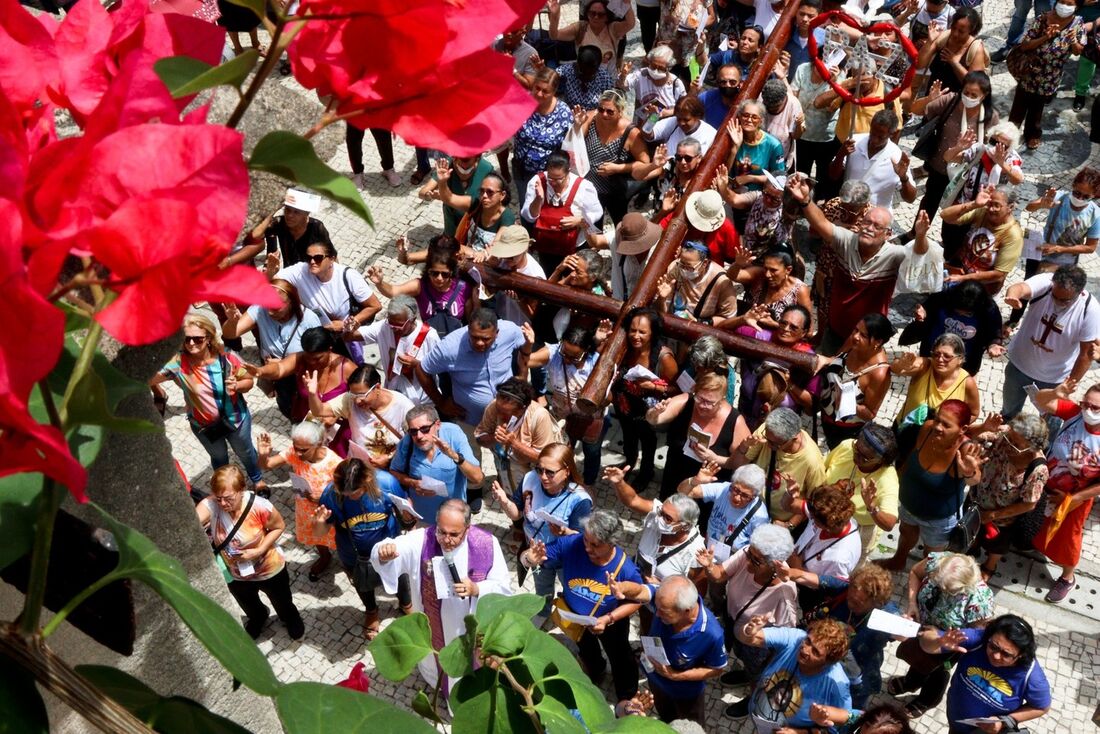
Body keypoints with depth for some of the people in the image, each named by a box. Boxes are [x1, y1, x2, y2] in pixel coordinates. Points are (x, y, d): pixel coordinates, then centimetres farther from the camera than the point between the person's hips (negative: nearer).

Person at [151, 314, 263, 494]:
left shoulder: (226, 357, -26)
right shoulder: (178, 363, -26)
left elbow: (249, 381, -17)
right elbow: (148, 379, -28)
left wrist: (237, 386, -32)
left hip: (236, 418, 0)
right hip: (203, 425, 0)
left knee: (245, 452, 27)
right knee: (219, 458, 28)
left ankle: (257, 479, 58)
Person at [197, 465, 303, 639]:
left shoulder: (260, 507, -34)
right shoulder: (210, 505, -31)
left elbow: (279, 527, -16)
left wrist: (259, 551, -26)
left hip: (270, 570, -2)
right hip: (236, 575, 2)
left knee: (282, 604, 29)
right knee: (249, 607, 35)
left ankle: (292, 621, 65)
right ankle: (258, 618, 72)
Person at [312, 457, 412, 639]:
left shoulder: (386, 482, -32)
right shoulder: (331, 493, -32)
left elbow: (405, 511, -14)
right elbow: (323, 531, -18)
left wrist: (407, 514, -37)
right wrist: (319, 523, -40)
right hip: (355, 556, 0)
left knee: (399, 577, 30)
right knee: (363, 586, 31)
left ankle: (406, 604, 65)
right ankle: (371, 612, 65)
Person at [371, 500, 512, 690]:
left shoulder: (486, 544, -24)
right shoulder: (420, 540, -25)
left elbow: (503, 587, -15)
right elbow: (382, 556, -33)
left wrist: (476, 589, -34)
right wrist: (384, 554, -58)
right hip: (434, 629, 0)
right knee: (436, 669, 29)